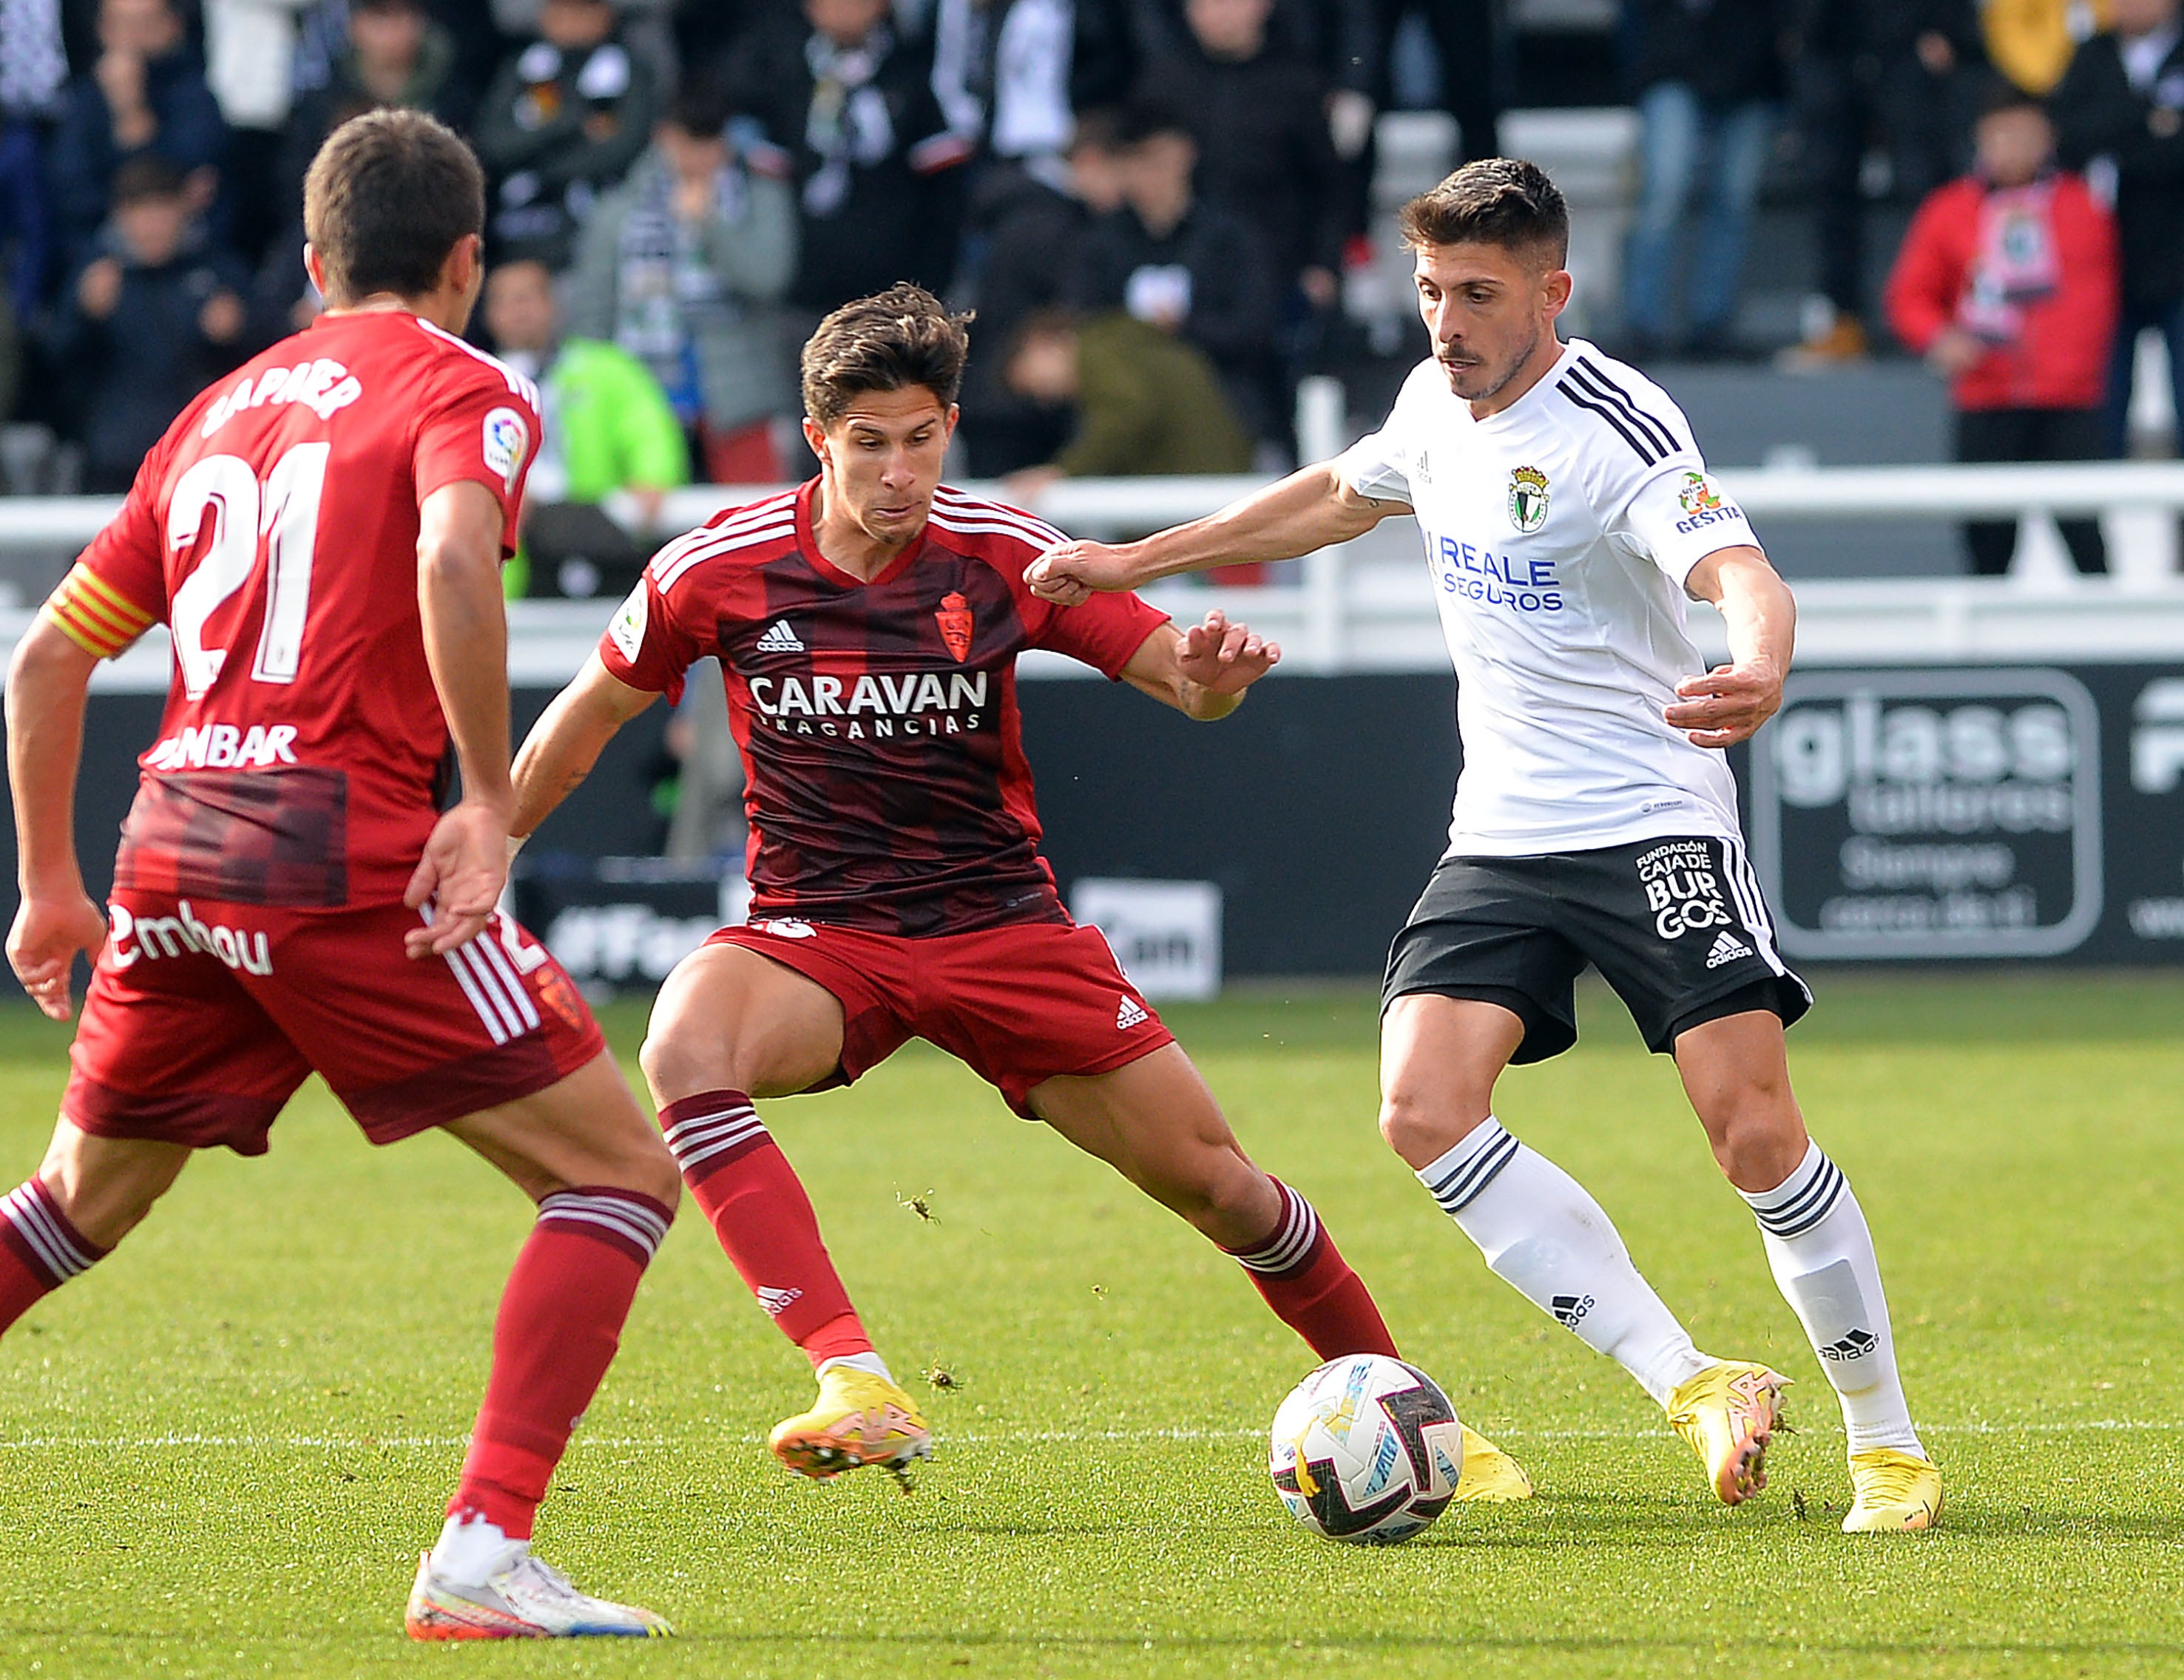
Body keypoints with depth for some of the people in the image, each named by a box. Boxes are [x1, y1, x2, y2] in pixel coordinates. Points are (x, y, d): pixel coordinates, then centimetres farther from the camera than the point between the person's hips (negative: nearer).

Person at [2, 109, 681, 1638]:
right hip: (341, 853, -7)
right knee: (621, 1173, -1)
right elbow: (451, 561, -21)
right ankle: (483, 1555, -14)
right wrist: (490, 799, -15)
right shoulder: (464, 390, 3)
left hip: (174, 847, 7)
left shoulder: (222, 409, 22)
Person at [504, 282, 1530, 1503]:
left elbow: (1181, 675, -6)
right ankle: (858, 1392, -41)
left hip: (1003, 925, 1)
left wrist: (1214, 674, -31)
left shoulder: (1001, 557, -7)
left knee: (1216, 1183, -1)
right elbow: (587, 720, 8)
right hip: (819, 935, -1)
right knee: (686, 1047, -34)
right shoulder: (721, 570, -7)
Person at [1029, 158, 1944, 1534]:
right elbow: (1340, 498, 28)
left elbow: (1740, 570, -33)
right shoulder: (1438, 402, 6)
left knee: (1757, 1134, -16)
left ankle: (1887, 1438, 5)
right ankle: (1699, 1387, -13)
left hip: (1654, 827, -7)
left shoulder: (1618, 430, -17)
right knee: (1425, 1110, -16)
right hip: (1502, 839, 7)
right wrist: (1134, 564, 30)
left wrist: (1759, 668, -57)